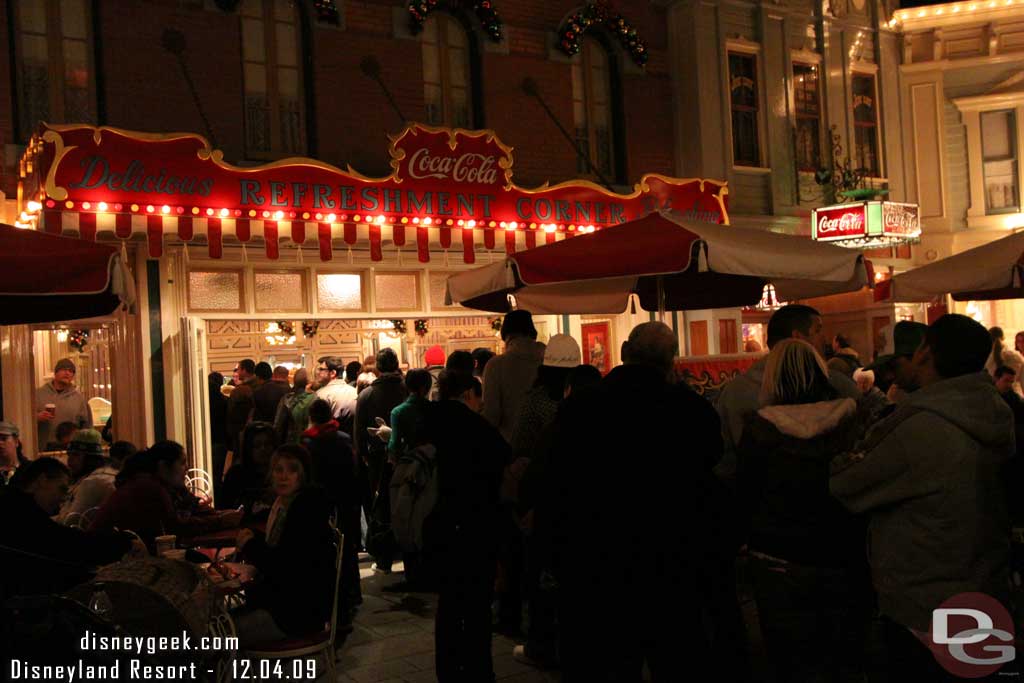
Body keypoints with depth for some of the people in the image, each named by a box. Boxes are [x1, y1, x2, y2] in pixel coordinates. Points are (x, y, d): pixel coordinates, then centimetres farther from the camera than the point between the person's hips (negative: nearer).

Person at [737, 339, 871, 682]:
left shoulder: (761, 426, -15)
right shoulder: (854, 419, -8)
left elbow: (745, 493, -6)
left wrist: (758, 536, 13)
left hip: (782, 566, -2)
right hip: (846, 561, 2)